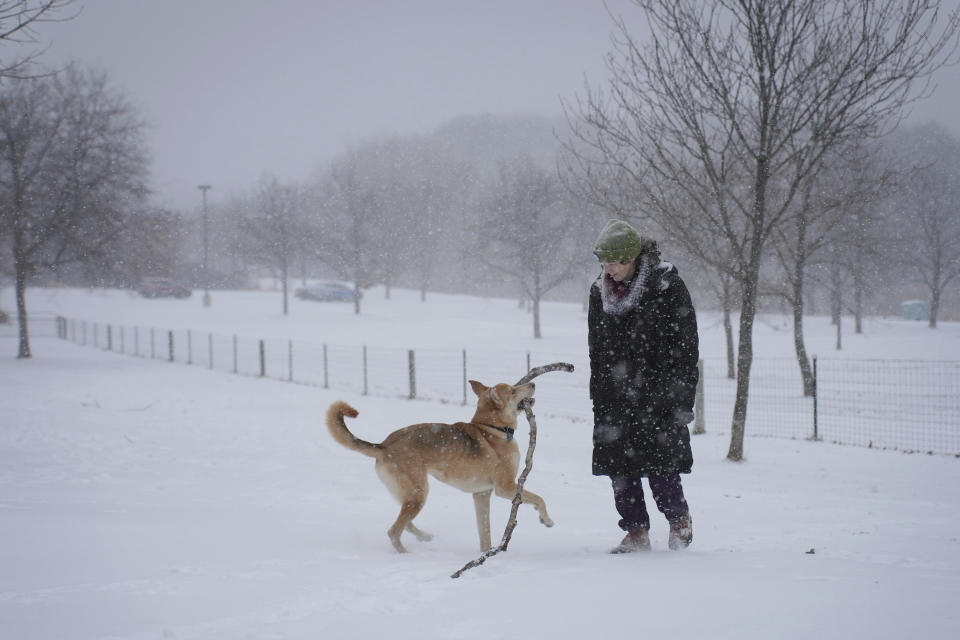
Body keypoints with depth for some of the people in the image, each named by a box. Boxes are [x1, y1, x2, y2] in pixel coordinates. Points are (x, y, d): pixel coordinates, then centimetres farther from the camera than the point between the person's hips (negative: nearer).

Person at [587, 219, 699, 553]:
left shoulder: (667, 285, -7)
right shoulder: (600, 291, 10)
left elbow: (686, 343, -6)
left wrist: (680, 396, -10)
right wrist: (599, 397, 14)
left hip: (658, 394, -5)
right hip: (615, 397, 5)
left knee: (660, 465, -7)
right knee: (618, 464, 1)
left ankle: (679, 520, 18)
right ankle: (636, 532, 12)